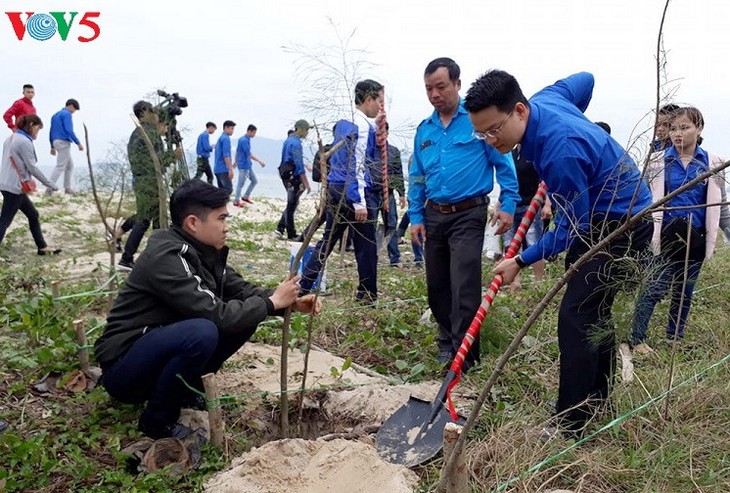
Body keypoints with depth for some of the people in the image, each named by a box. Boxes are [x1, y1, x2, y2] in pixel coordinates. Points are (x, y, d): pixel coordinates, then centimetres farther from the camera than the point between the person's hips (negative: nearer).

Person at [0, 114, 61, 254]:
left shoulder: (11, 138, 15)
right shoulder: (25, 141, -14)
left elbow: (13, 163, 17)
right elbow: (32, 167, -14)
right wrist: (49, 183, -5)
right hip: (14, 186, -10)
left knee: (33, 215, 15)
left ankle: (42, 247, 21)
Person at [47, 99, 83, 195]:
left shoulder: (55, 115, 21)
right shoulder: (66, 114, -7)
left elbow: (51, 132, 22)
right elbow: (69, 131, -18)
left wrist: (52, 146, 25)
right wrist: (78, 143, -15)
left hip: (56, 142, 9)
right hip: (64, 142, -9)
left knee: (70, 165, 16)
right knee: (60, 166, -10)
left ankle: (67, 188, 15)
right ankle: (50, 188, -15)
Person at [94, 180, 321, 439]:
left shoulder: (204, 251, -1)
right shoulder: (165, 257, -26)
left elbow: (241, 289, 5)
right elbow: (216, 314, -31)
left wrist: (289, 302, -10)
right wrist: (272, 302, -19)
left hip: (162, 346, 8)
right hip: (124, 367, -8)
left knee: (244, 316, -2)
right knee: (202, 332, -35)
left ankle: (185, 385, 9)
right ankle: (158, 419, -12)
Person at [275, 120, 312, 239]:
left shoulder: (288, 140, 14)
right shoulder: (296, 143, -17)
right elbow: (299, 166, -20)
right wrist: (307, 184, -19)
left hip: (287, 176, 9)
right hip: (294, 178, -9)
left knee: (292, 204, 16)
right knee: (292, 205, -1)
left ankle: (280, 228, 15)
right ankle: (291, 234, 8)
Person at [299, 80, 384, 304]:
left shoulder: (343, 123, 14)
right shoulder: (362, 126, -13)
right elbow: (357, 166, -19)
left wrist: (376, 126, 13)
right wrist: (360, 203, -21)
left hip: (334, 189, 9)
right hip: (353, 192, -9)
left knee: (328, 240, 15)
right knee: (366, 245, 3)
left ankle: (304, 286, 16)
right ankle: (367, 294, 13)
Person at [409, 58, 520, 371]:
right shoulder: (424, 130, 10)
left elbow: (504, 163, -4)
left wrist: (508, 205, -11)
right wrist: (416, 217, 9)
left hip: (468, 215, -6)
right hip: (434, 216, 6)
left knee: (464, 288, -10)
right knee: (436, 286, 13)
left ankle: (464, 354, 0)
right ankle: (447, 341, 31)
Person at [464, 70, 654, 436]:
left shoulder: (561, 150, -34)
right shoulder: (544, 99, -7)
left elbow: (572, 228, -24)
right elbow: (585, 79, 15)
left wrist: (521, 262, -17)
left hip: (621, 225, -10)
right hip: (598, 217, 10)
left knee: (576, 317, -14)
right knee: (594, 312, 17)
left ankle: (569, 425, -8)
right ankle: (597, 402, 31)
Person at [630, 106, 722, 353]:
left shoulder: (712, 163, 3)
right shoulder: (658, 160, -3)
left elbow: (716, 204, 8)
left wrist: (712, 239, 5)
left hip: (695, 237, 3)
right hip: (666, 235, -3)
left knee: (685, 291, 13)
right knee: (654, 288, -5)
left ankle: (675, 339, 27)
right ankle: (637, 339, 5)